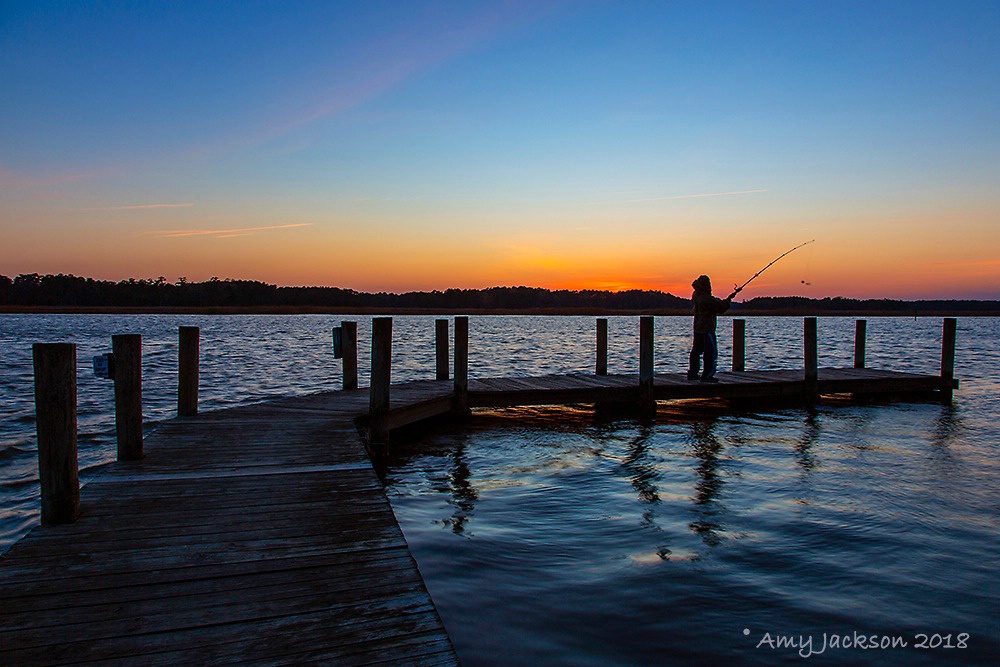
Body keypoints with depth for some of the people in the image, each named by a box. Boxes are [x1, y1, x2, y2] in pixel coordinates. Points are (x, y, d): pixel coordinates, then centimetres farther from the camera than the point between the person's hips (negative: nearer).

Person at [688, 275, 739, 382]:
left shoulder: (697, 296, 10)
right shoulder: (706, 298, -20)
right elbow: (720, 307, -16)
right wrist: (730, 297, -4)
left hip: (698, 329, 9)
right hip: (707, 329, -9)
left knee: (696, 351, 13)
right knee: (711, 352, -4)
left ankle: (692, 373, 17)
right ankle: (707, 375, -3)